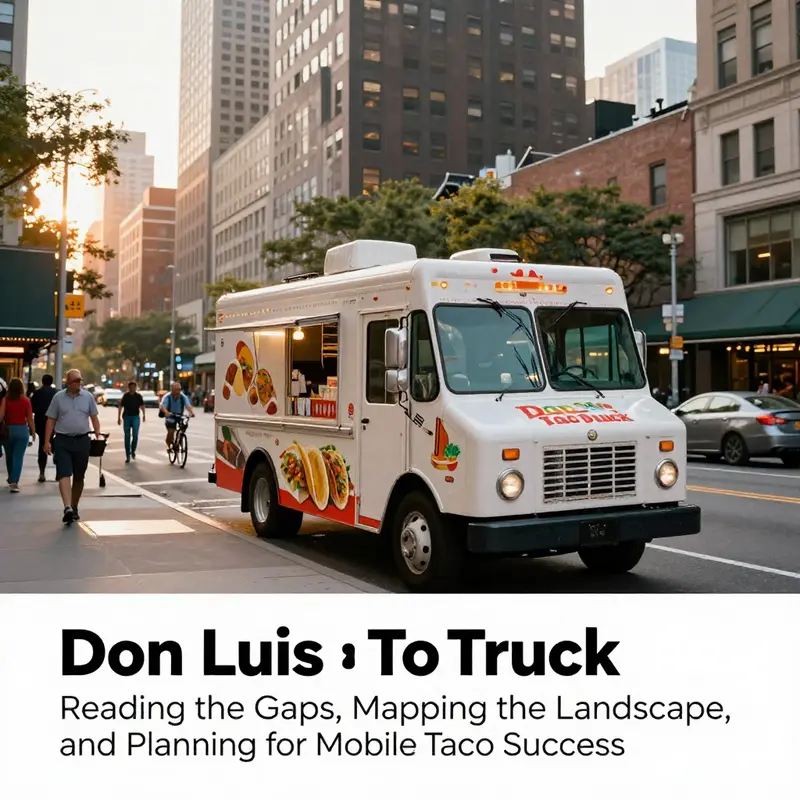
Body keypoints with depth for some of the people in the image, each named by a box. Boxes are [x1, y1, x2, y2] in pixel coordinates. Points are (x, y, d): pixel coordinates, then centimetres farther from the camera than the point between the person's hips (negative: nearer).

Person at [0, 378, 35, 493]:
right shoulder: (26, 401, -4)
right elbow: (30, 419, -2)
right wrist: (33, 434, 6)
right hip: (22, 430, -1)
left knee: (9, 456, 20)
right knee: (18, 457, -1)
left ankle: (11, 479, 37)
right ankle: (14, 482, -11)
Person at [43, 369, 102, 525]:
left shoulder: (88, 397, 5)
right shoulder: (58, 397, 2)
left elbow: (94, 418, 9)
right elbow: (51, 420, 4)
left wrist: (98, 436, -3)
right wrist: (47, 441, -2)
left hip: (82, 441, 2)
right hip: (62, 441, -2)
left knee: (79, 477, 9)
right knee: (64, 474, -14)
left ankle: (74, 508, 23)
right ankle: (67, 508, -25)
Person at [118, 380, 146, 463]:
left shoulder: (138, 396, 2)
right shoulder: (125, 396, 2)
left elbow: (142, 406, 8)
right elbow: (121, 407, 4)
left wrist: (143, 415, -3)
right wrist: (119, 418, 2)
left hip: (135, 417, -1)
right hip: (127, 417, 1)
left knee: (135, 435, -13)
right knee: (127, 436, 2)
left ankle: (133, 451, 12)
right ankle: (128, 456, 9)